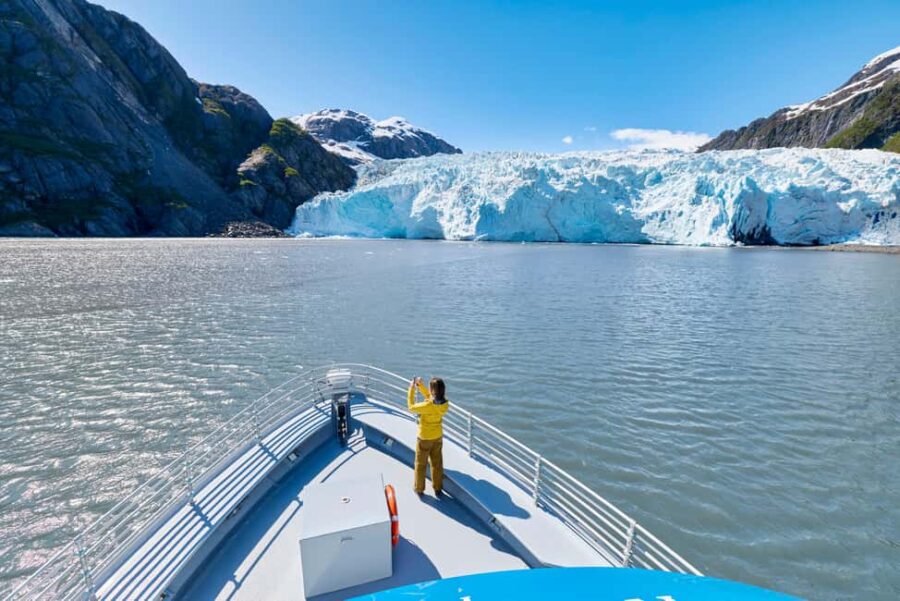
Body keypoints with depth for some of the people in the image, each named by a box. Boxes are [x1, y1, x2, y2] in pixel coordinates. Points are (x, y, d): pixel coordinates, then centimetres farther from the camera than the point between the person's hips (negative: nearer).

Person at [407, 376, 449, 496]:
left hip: (424, 439, -5)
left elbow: (411, 407, -18)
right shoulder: (445, 403, -17)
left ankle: (419, 488, 37)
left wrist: (412, 388, -14)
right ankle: (438, 489, 37)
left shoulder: (427, 406, -36)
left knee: (421, 464, 18)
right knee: (437, 464, 21)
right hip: (438, 437, 5)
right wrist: (420, 385, -1)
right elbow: (430, 397, 2)